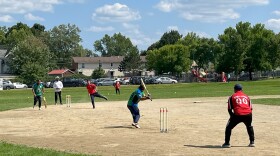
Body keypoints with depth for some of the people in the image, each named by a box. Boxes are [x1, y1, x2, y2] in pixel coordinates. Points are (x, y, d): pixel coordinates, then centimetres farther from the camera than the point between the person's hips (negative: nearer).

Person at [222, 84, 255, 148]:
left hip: (237, 115, -3)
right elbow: (251, 108, 17)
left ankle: (227, 143, 10)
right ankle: (252, 142, 27)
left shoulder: (232, 97, 15)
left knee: (229, 127, 15)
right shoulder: (246, 96, 23)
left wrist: (232, 116, 22)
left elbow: (229, 109, 8)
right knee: (249, 127, 31)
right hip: (248, 114, 3)